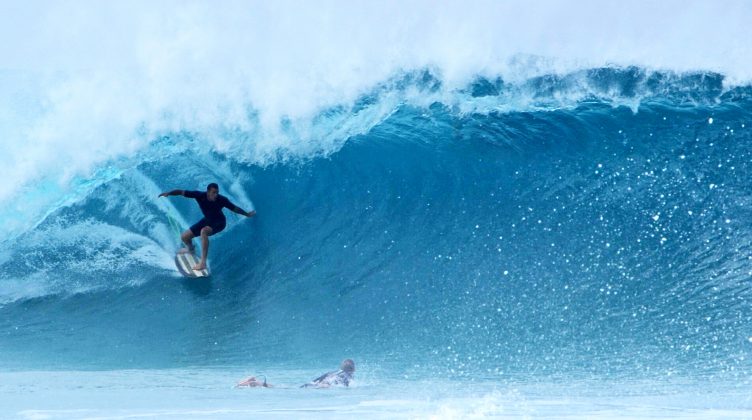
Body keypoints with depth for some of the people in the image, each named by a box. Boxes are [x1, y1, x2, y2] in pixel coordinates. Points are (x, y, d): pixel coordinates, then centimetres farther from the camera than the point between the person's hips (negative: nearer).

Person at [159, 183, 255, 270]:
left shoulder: (222, 200, -27)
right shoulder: (200, 195, -24)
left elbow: (234, 208, -11)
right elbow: (182, 192, -25)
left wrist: (247, 214, 1)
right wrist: (169, 193, -40)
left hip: (219, 222, -5)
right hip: (207, 220, 5)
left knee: (203, 231, -38)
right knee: (184, 237, 7)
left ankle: (203, 263, -39)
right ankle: (190, 249, 48)